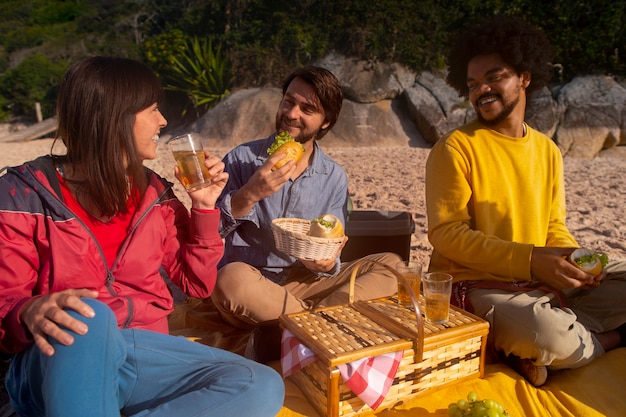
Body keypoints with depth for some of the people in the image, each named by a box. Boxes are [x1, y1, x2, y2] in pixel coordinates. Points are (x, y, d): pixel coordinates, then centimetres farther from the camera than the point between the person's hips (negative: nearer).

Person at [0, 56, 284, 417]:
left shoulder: (154, 194, 7)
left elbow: (197, 284, 10)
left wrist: (204, 208, 0)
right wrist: (30, 313, -29)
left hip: (142, 353, 4)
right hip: (57, 363, -3)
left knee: (262, 388, -18)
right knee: (85, 317, -39)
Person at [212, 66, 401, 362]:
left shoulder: (335, 177, 4)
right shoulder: (242, 158, -3)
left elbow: (330, 260, 4)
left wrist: (326, 264, -20)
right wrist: (250, 194, -25)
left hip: (302, 282, 4)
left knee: (390, 265, -14)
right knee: (232, 279, -38)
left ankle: (274, 339, -26)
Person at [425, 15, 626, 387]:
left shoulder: (548, 151, 11)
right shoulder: (455, 149, -9)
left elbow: (554, 226, 15)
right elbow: (446, 234, -14)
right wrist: (530, 259, -21)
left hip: (545, 286, 7)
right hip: (477, 287, -6)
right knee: (544, 331, -33)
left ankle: (534, 355, -5)